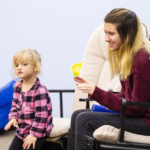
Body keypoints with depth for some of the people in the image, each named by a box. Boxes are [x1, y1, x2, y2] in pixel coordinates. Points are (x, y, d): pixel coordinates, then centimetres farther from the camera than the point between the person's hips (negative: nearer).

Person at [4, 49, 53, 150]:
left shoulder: (40, 90, -22)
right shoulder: (18, 87, 2)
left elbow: (41, 114, -23)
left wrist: (34, 134, -21)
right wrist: (13, 117, -4)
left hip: (37, 131, -8)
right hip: (21, 130, 8)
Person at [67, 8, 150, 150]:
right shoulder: (126, 55, 9)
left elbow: (137, 109, -20)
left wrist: (97, 93, -20)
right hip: (136, 113, 10)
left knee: (84, 120, -16)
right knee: (77, 115, 3)